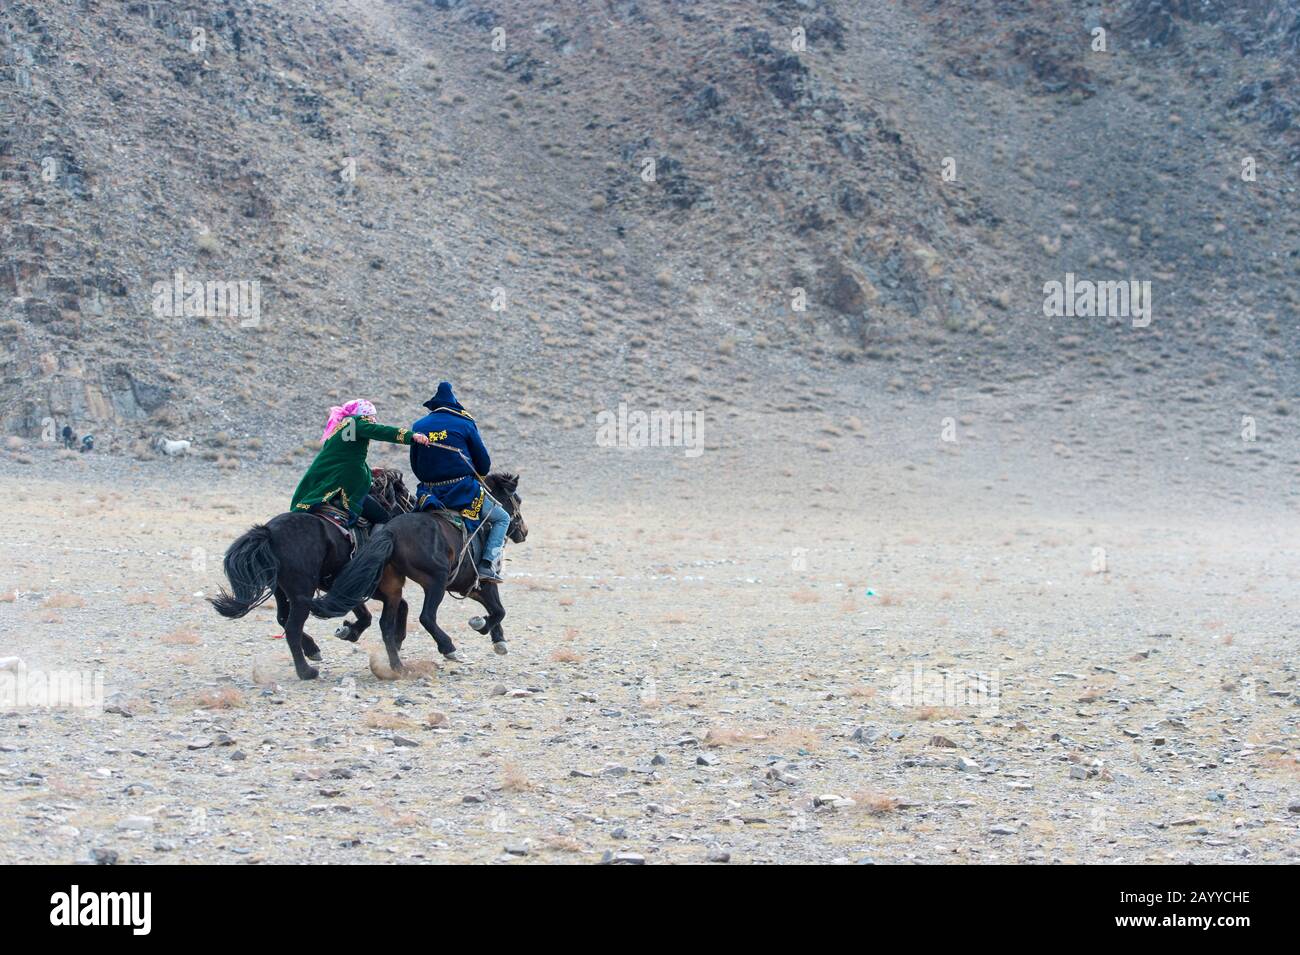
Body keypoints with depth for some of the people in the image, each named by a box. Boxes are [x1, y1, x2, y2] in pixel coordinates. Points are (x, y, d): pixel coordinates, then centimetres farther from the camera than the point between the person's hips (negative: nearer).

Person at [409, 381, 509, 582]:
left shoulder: (419, 426, 10)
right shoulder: (465, 424, 0)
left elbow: (415, 466, 14)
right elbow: (484, 463, 4)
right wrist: (476, 475, 26)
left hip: (429, 492, 4)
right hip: (463, 490, -4)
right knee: (501, 518, 11)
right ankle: (488, 564, -8)